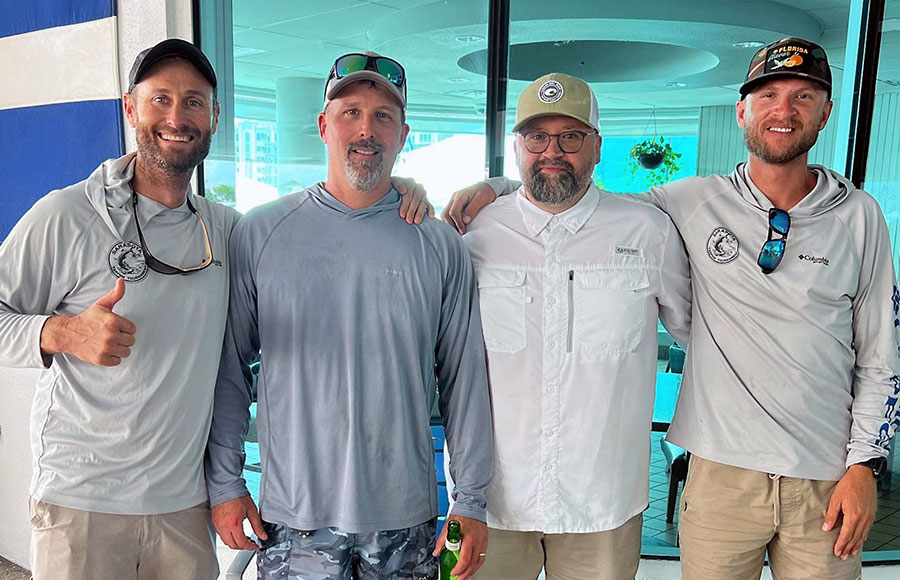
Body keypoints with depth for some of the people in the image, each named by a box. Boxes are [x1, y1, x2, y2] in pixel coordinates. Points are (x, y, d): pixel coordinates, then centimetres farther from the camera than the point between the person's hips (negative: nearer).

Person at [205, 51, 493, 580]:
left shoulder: (441, 247, -2)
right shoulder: (260, 234, -2)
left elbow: (465, 380, 0)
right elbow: (229, 369, 1)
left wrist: (472, 502, 1)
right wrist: (225, 483, 0)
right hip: (294, 515, 0)